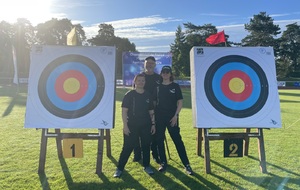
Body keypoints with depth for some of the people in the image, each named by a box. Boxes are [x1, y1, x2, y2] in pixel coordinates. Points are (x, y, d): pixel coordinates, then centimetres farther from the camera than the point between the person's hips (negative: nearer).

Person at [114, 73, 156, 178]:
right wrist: (125, 125, -12)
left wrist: (153, 124, 6)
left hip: (146, 126, 4)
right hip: (132, 125, -3)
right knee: (128, 147, 0)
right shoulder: (129, 94, -5)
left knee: (146, 146, 10)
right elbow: (124, 111, -7)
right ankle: (119, 168, 12)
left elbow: (151, 112, 12)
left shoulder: (148, 95, 7)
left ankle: (146, 166, 27)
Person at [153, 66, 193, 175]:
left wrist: (176, 115, -10)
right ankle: (163, 163, 21)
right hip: (159, 117, 3)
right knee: (159, 140, 6)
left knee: (177, 140, -4)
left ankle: (186, 164, 4)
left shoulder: (175, 86, 1)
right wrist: (153, 116, 3)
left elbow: (180, 102, -1)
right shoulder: (157, 87, 8)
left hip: (172, 117, -3)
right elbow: (154, 102, 10)